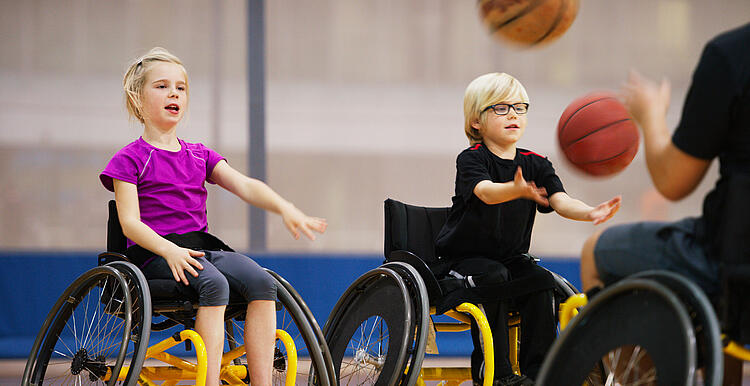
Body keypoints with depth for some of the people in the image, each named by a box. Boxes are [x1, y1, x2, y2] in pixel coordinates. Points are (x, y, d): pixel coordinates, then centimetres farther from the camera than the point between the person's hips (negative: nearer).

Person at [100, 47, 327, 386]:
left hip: (202, 246, 6)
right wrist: (170, 250, -24)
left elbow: (245, 186, 8)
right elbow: (130, 222, -6)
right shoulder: (130, 159, 5)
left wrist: (285, 208, -11)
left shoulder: (199, 155, 22)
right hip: (155, 253, -6)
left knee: (261, 282, -23)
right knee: (214, 284, -35)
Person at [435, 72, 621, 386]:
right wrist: (517, 190, -57)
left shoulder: (536, 165, 2)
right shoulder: (471, 160, -12)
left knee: (542, 283, -23)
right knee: (493, 276, -33)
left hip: (511, 257, 4)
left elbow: (560, 201, -14)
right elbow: (486, 193, -34)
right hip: (464, 257, -4)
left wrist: (590, 213, -37)